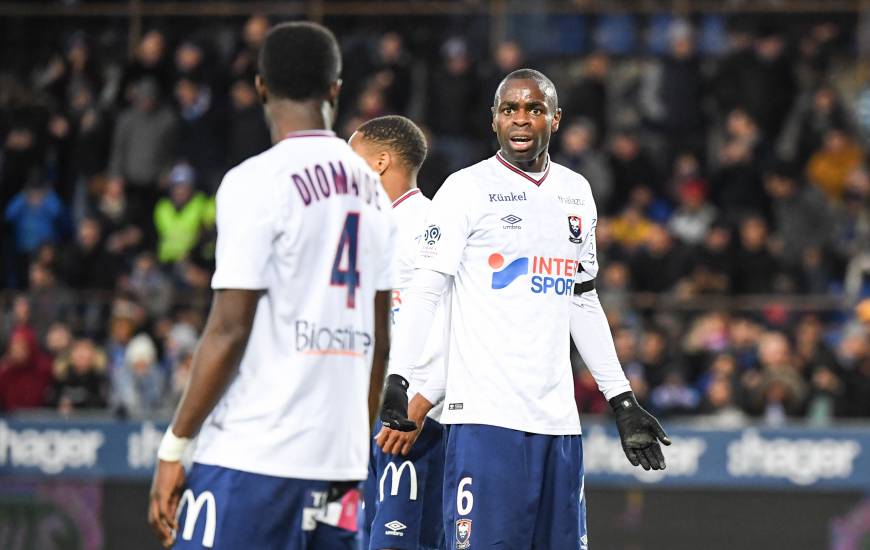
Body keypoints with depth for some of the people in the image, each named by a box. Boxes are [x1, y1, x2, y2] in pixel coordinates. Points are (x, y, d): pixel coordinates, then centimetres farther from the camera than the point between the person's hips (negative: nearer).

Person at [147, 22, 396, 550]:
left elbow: (229, 331, -12)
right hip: (340, 458, 7)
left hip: (251, 456, -7)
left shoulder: (256, 181, -8)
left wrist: (173, 447, -6)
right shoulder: (370, 187, 12)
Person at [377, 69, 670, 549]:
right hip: (485, 415, -6)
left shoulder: (576, 193, 16)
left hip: (557, 418, 6)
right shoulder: (467, 189, -2)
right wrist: (397, 382, -19)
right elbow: (424, 293, -7)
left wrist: (622, 401, 20)